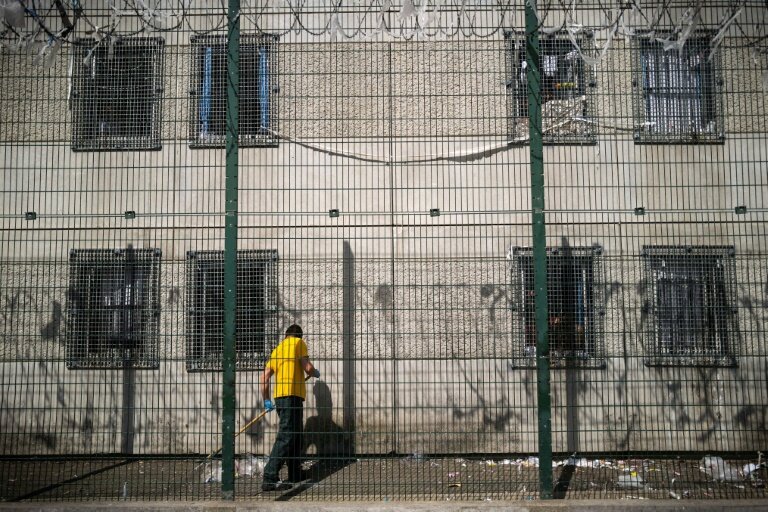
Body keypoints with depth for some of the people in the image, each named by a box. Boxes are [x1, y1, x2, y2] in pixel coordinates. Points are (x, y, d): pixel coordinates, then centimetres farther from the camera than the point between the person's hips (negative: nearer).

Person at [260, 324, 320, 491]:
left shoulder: (277, 349, 22)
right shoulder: (299, 343, 4)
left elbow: (265, 377, 16)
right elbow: (308, 367, -7)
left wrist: (266, 400, 21)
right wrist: (316, 373, 14)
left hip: (279, 396, 8)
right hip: (292, 395, -8)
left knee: (295, 435, 18)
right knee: (286, 437, -12)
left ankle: (295, 475, 25)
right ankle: (270, 479, -20)